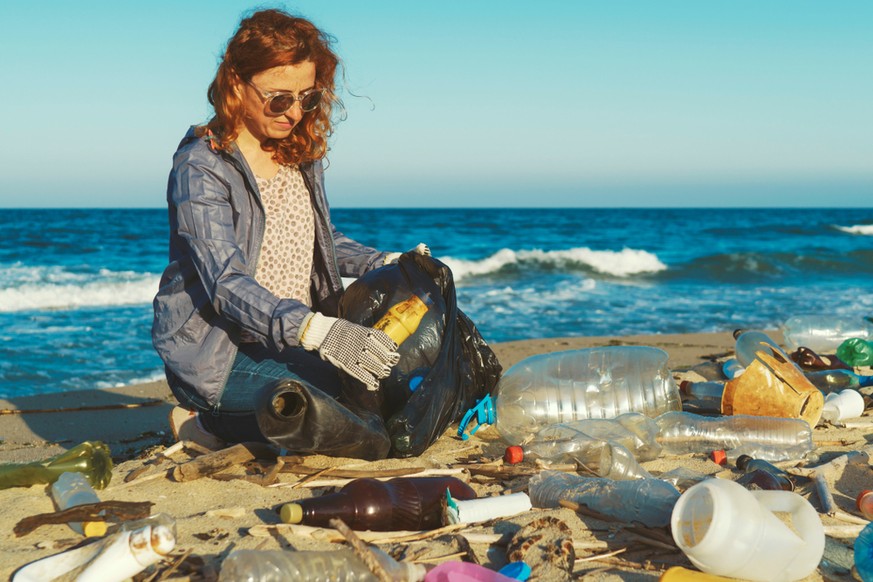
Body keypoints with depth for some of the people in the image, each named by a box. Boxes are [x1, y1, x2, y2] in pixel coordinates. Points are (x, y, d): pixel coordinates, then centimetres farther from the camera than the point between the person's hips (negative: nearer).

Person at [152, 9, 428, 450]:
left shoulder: (300, 155, 9)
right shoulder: (199, 170, -15)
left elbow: (323, 242, 23)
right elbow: (226, 284, -26)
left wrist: (386, 264, 2)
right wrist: (315, 329, -42)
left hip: (291, 343, 8)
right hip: (216, 356, -8)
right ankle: (210, 422, -6)